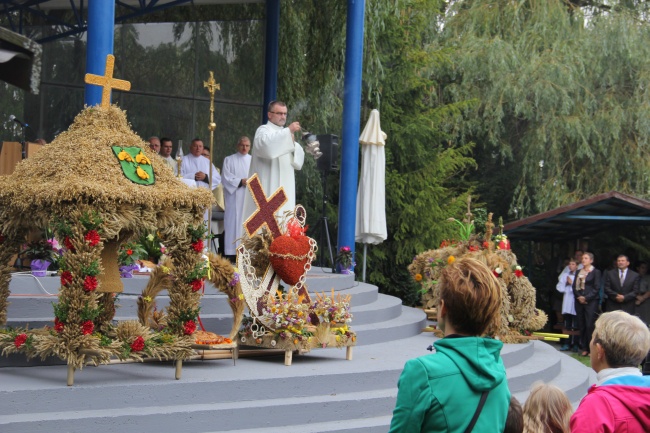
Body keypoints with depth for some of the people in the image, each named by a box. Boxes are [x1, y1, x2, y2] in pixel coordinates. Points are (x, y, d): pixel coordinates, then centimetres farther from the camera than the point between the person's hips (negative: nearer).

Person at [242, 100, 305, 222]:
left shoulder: (285, 134, 24)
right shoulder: (263, 130, 0)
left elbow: (299, 157, 13)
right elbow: (265, 144, -25)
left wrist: (292, 143, -6)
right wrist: (288, 130, -23)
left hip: (284, 186, 7)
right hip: (267, 187, -7)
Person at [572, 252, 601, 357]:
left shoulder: (595, 272, 0)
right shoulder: (579, 272, 16)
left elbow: (597, 288, -6)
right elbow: (575, 286, 12)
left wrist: (586, 298, -13)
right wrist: (579, 297, -5)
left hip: (591, 301, -5)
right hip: (579, 301, 5)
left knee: (590, 325, -10)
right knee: (581, 325, 3)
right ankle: (584, 348, 9)